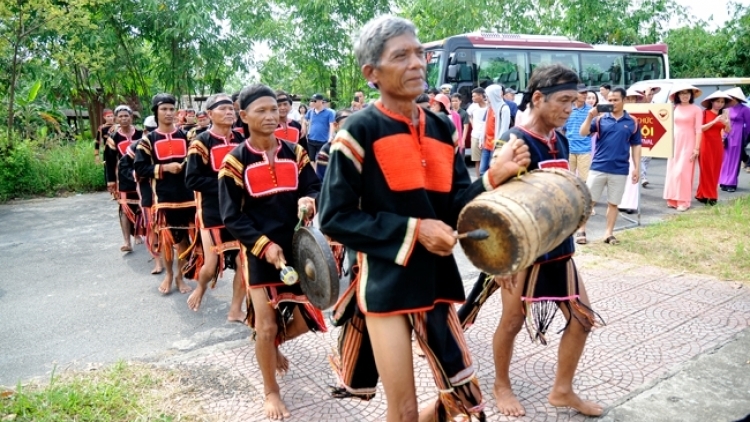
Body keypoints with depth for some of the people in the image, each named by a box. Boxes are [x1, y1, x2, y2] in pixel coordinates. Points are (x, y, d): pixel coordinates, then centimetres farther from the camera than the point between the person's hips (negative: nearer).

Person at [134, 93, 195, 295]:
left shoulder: (185, 137, 9)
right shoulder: (148, 140, 3)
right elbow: (139, 168, -2)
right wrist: (164, 168, -14)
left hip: (186, 195, 2)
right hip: (163, 197, -1)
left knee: (185, 237, 6)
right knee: (166, 237, 4)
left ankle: (180, 275, 22)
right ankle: (169, 275, 24)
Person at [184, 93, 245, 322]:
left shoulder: (241, 140, 7)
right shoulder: (201, 142, -8)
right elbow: (192, 180, -13)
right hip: (212, 213, -4)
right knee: (211, 265, -1)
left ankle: (235, 310, 19)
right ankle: (200, 288, 35)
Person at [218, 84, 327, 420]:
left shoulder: (295, 153, 3)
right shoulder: (235, 161, -7)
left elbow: (315, 188, 3)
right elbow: (231, 217, -8)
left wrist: (309, 201, -21)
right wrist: (264, 245, -19)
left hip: (297, 248, 4)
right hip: (259, 253, -3)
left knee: (305, 319, 10)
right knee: (265, 325, 1)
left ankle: (272, 344, 44)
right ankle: (271, 392, 25)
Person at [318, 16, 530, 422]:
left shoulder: (442, 128, 6)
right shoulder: (359, 130, -10)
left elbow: (455, 209, 6)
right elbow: (334, 218, -12)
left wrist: (495, 176, -11)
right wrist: (413, 230, -17)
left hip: (435, 278, 5)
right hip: (385, 282, -5)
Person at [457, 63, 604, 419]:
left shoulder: (561, 141, 6)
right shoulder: (513, 143, -17)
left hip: (558, 248, 8)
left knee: (583, 317, 11)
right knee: (512, 321, 9)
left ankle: (562, 390, 29)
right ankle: (501, 386, 33)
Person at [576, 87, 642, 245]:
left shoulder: (632, 122, 4)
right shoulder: (600, 119, 1)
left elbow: (636, 146, 8)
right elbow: (583, 133, -9)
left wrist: (637, 168, 5)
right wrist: (590, 116, -23)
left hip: (620, 170, 1)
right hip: (598, 167, -1)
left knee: (613, 203, 9)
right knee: (588, 200, 4)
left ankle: (609, 233, 19)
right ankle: (581, 231, 14)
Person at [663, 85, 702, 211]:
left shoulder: (696, 109, -4)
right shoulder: (674, 109, 8)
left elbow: (699, 130, -7)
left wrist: (696, 148, -11)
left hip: (688, 143, -4)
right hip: (674, 143, 4)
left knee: (684, 171, -6)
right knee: (672, 171, 5)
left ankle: (683, 201, 0)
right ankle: (673, 199, 14)